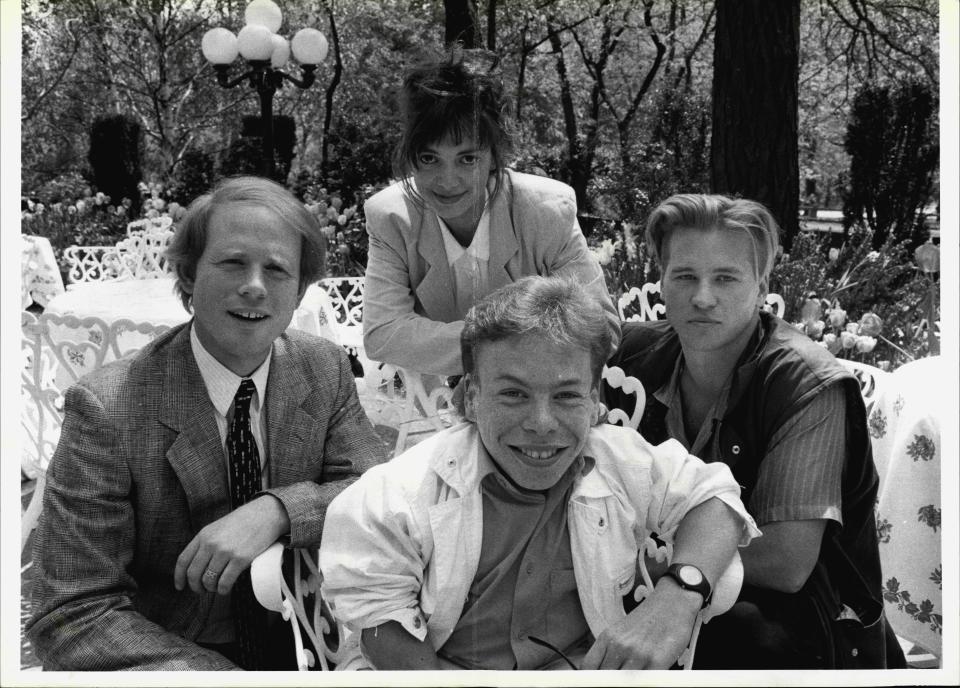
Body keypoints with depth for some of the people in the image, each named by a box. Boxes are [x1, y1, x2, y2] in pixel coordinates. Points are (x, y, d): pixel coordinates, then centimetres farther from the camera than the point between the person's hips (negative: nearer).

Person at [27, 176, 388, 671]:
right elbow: (73, 618, -16)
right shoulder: (105, 409, -14)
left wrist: (276, 509, -23)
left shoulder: (325, 370, 1)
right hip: (164, 655, -4)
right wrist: (218, 673, -27)